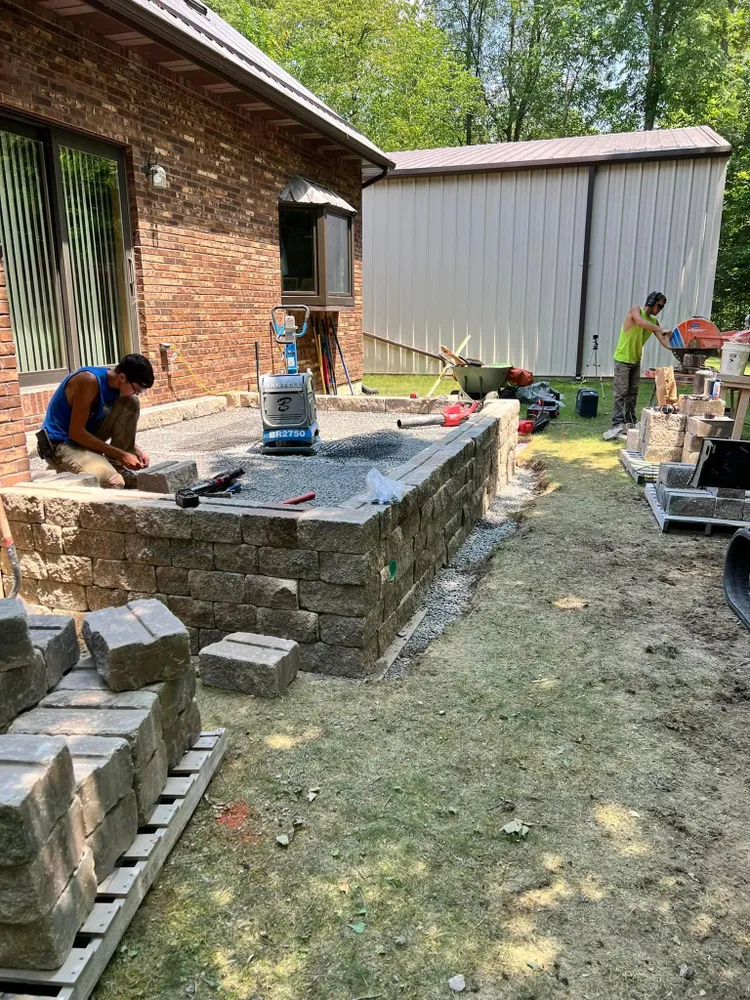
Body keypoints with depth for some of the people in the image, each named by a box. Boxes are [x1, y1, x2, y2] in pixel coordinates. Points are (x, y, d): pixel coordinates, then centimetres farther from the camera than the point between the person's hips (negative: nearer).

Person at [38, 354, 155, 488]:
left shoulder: (115, 383, -1)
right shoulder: (90, 381, -25)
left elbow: (119, 427, 13)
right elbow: (76, 432, -26)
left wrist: (135, 449, -3)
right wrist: (120, 454, -24)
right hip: (61, 444, -8)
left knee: (131, 402, -6)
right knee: (113, 482, -31)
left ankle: (118, 467, -2)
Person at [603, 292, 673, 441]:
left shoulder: (653, 322, 8)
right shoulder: (635, 310, -10)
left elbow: (663, 341, -2)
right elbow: (640, 322, -34)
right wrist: (661, 329, -39)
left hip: (636, 361, 7)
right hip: (623, 359, -7)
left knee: (633, 393, 9)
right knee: (621, 393, -8)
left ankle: (629, 423, 16)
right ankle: (617, 425, -8)